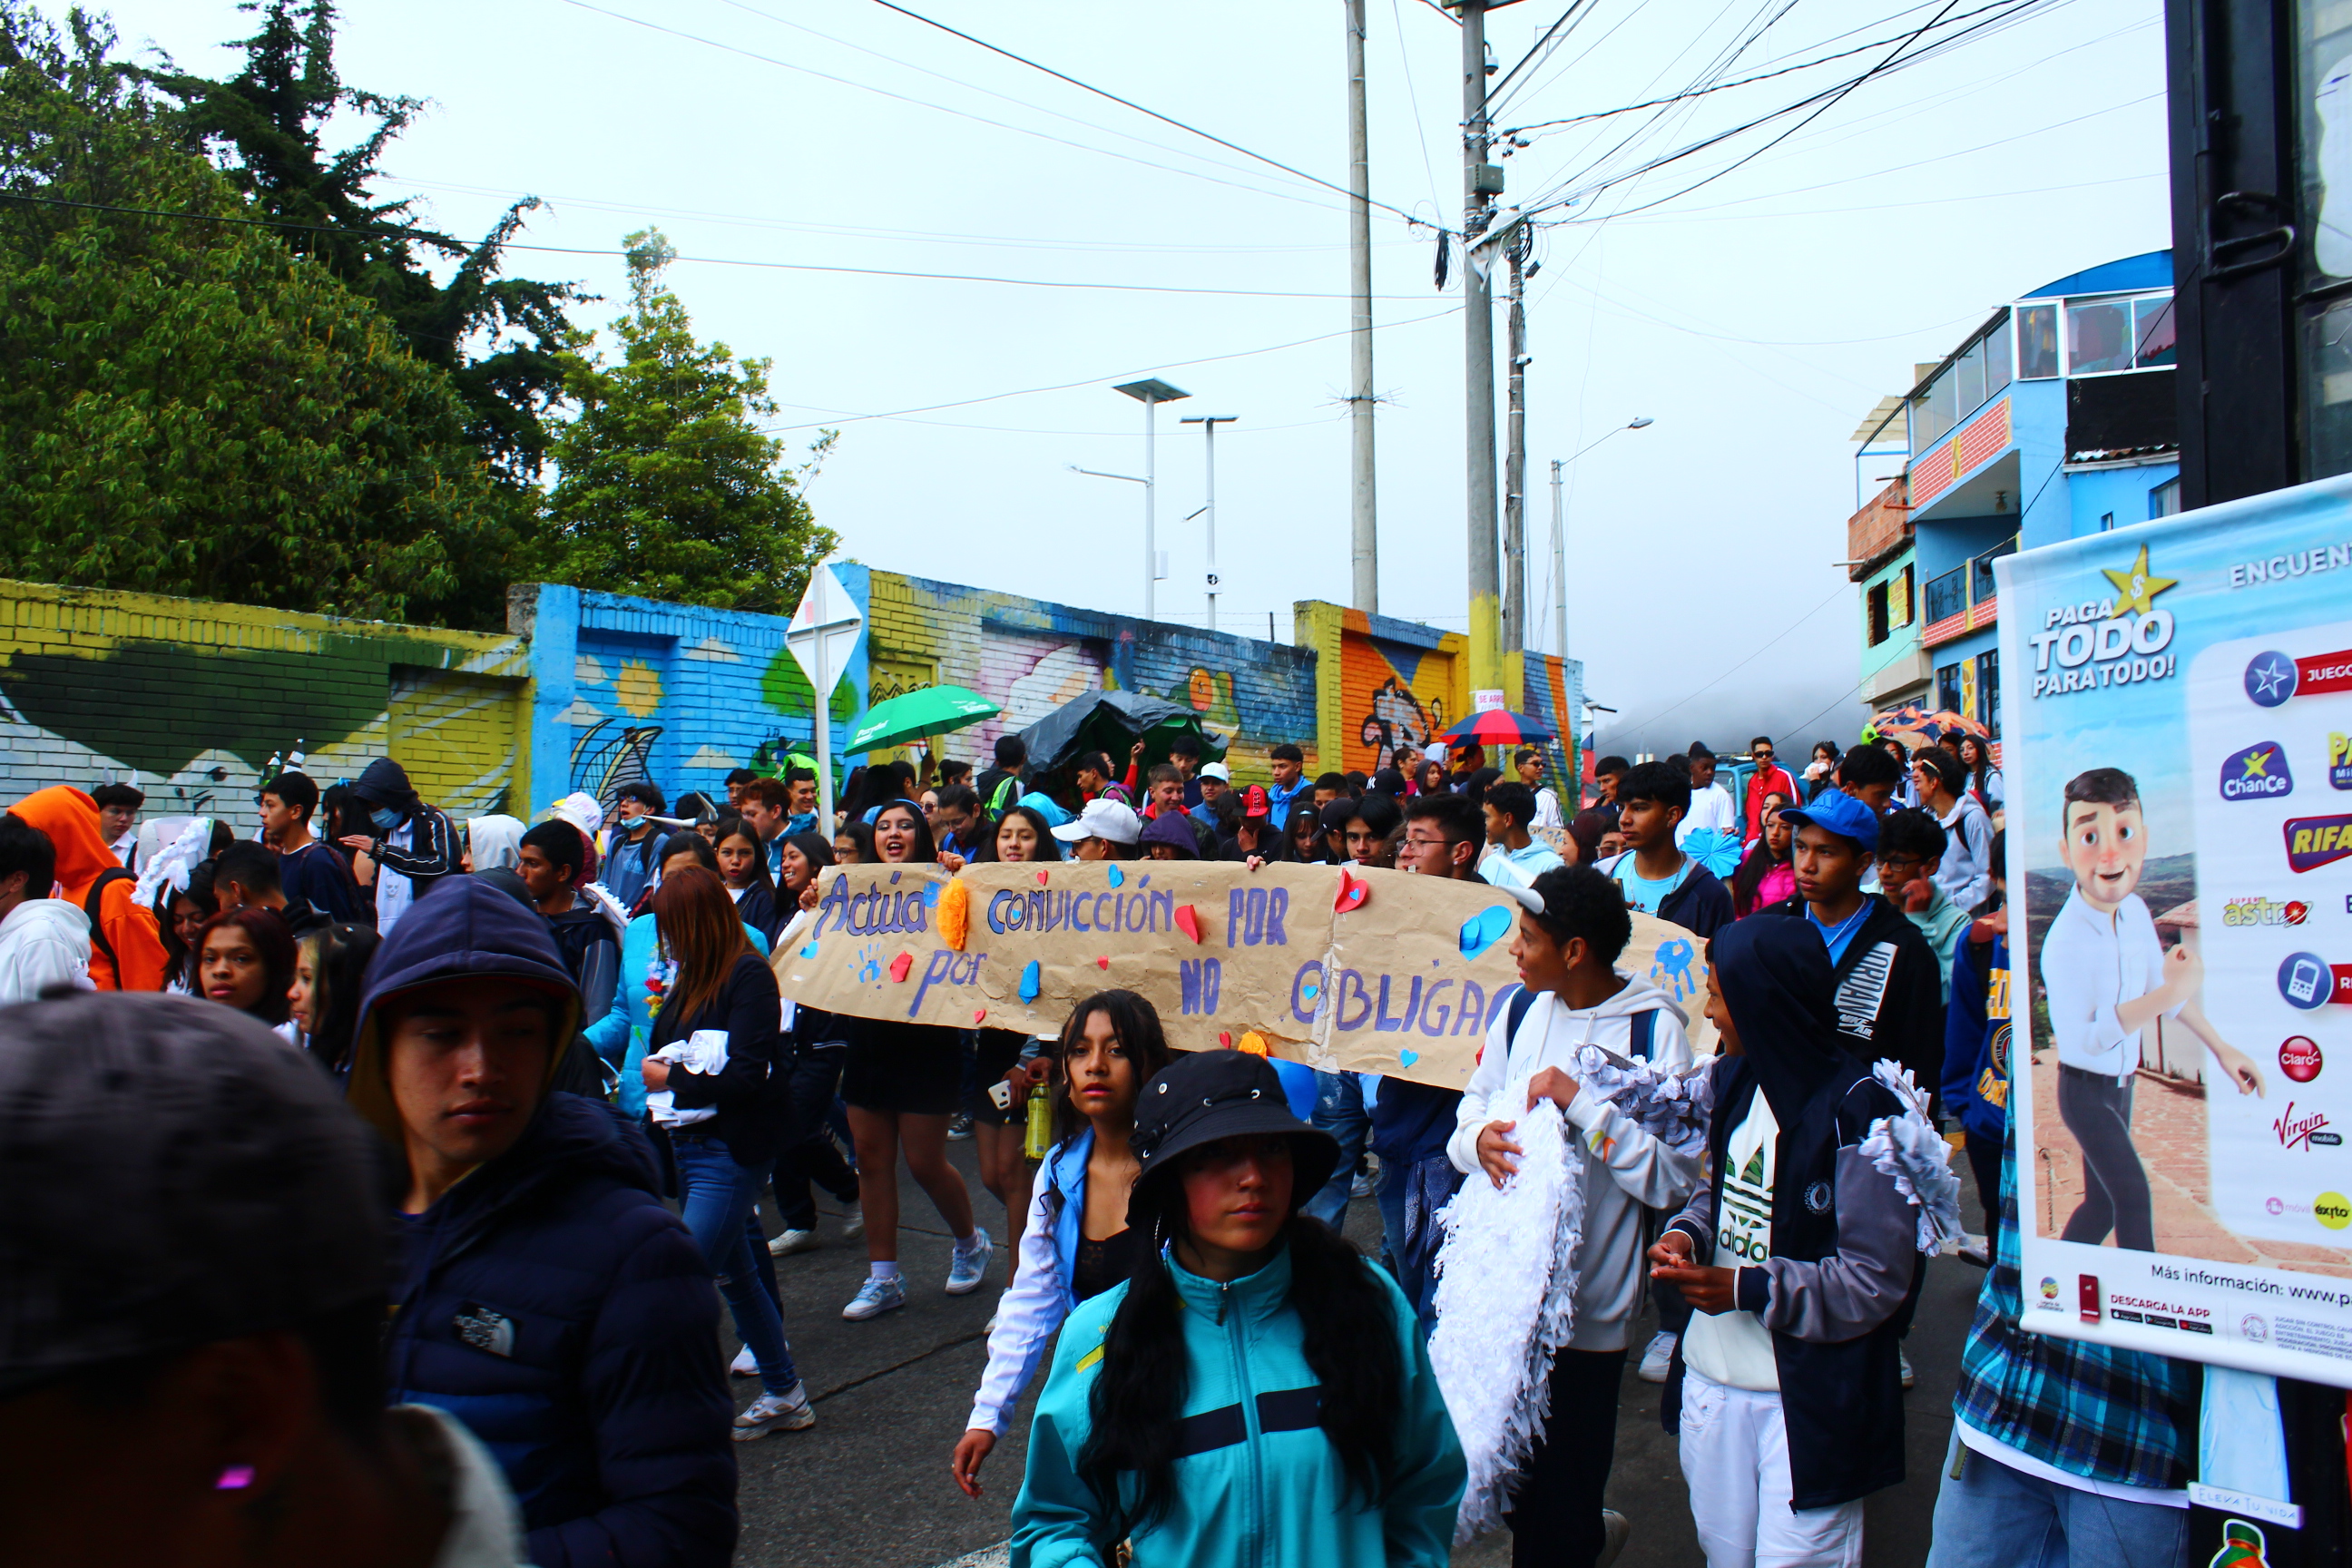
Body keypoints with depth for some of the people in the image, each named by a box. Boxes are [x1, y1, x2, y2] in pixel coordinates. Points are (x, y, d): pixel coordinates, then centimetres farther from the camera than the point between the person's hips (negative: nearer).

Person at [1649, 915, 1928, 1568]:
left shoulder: (1857, 1112, -19)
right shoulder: (1735, 1081, 5)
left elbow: (1879, 1279, -17)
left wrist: (1748, 1288, -20)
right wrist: (1686, 1234, -4)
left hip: (1810, 1395, -7)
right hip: (1713, 1377, 7)